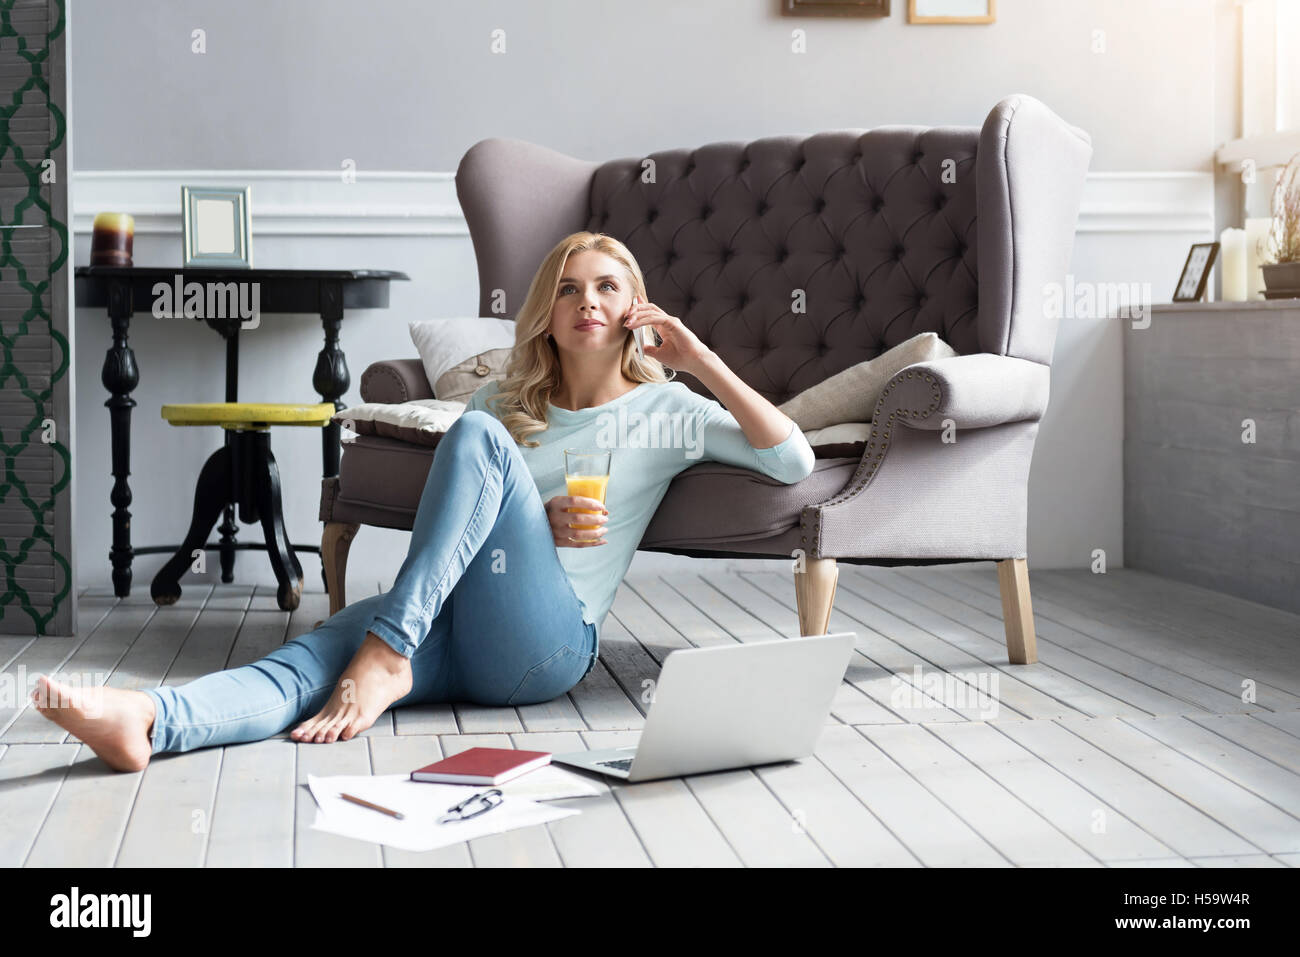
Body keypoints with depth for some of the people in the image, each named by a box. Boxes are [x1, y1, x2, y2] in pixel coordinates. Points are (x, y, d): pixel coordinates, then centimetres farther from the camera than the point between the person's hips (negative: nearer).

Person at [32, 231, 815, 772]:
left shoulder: (664, 410, 13)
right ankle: (147, 720, -56)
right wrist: (538, 524, -5)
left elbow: (795, 462, 4)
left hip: (546, 645, -3)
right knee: (315, 654, -28)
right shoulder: (504, 403, 22)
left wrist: (702, 361, 1)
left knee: (479, 436, -23)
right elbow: (460, 529, 16)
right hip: (454, 632, 4)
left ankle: (386, 656, -32)